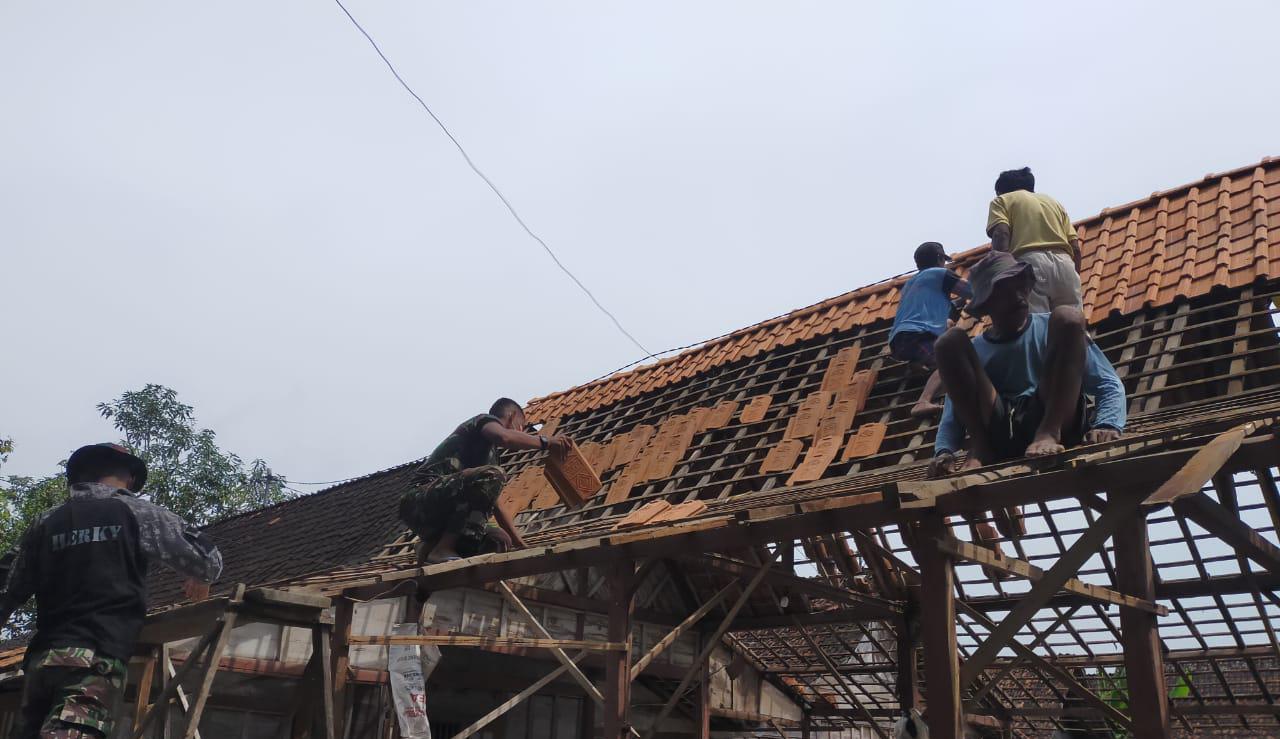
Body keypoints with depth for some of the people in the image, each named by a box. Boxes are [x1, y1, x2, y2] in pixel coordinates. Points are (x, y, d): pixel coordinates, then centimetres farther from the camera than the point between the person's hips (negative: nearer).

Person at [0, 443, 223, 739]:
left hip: (42, 659, 5)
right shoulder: (137, 512, 5)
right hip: (96, 660, -5)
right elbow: (209, 560, 6)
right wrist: (195, 581, 27)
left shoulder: (45, 522, 16)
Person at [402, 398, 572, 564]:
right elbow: (504, 437, -23)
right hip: (421, 497, -9)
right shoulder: (486, 420, 5)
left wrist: (523, 546, 24)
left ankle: (431, 544, 2)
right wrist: (545, 442, -17)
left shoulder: (490, 455, 30)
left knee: (500, 541, 1)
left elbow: (496, 506, 29)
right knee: (492, 475, -28)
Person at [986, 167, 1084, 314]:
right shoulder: (1053, 201, 34)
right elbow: (1075, 247, 21)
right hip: (1064, 264, 4)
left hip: (1030, 264, -4)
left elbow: (1001, 235, -3)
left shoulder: (1002, 200, 20)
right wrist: (1074, 279, 24)